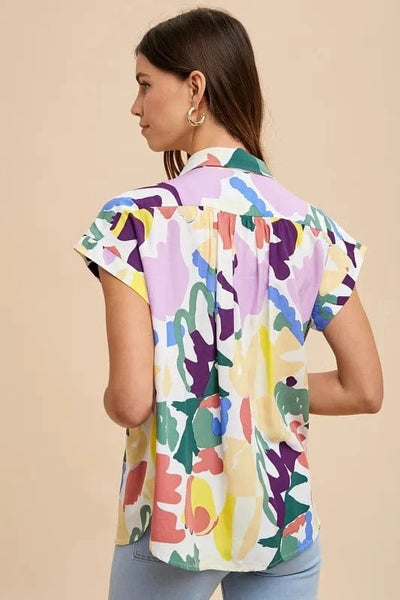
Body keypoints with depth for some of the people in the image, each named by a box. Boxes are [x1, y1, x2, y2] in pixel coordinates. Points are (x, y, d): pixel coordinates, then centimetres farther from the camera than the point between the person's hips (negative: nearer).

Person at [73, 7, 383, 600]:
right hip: (285, 516, 3)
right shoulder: (310, 225, -3)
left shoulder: (139, 219, -15)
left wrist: (110, 397, 3)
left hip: (176, 516, -3)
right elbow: (365, 389, 0)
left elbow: (131, 402, -19)